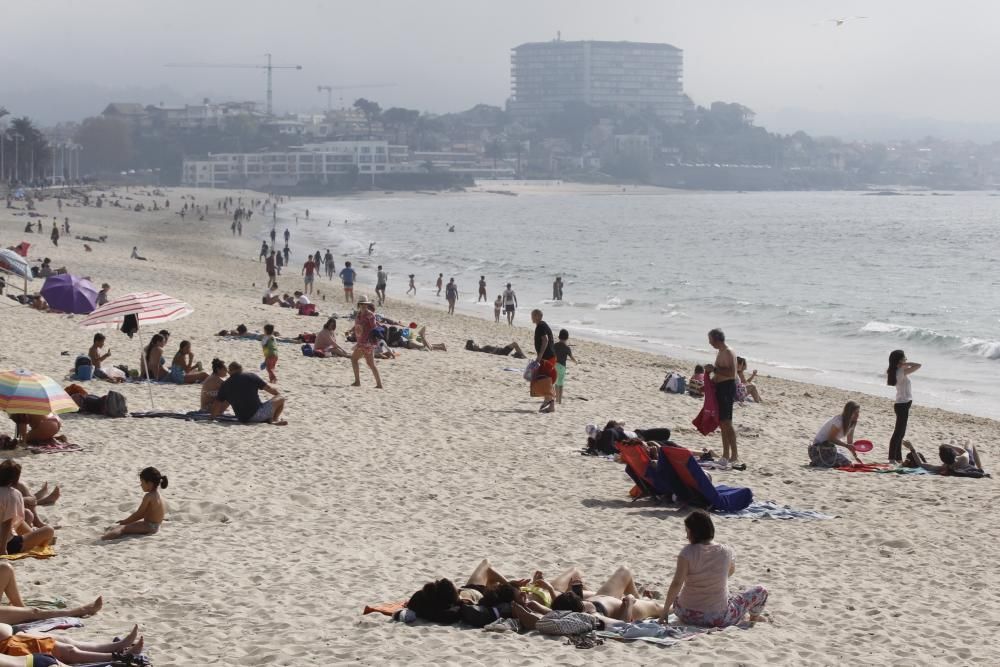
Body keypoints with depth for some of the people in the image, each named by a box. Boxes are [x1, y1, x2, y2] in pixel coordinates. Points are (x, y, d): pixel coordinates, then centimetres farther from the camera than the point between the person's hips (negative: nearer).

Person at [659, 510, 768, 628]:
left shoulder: (687, 552, -15)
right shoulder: (726, 552, -7)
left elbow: (676, 584, -21)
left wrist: (665, 611, -15)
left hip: (687, 617, 0)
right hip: (720, 619, 0)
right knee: (761, 591, 22)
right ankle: (754, 617, 50)